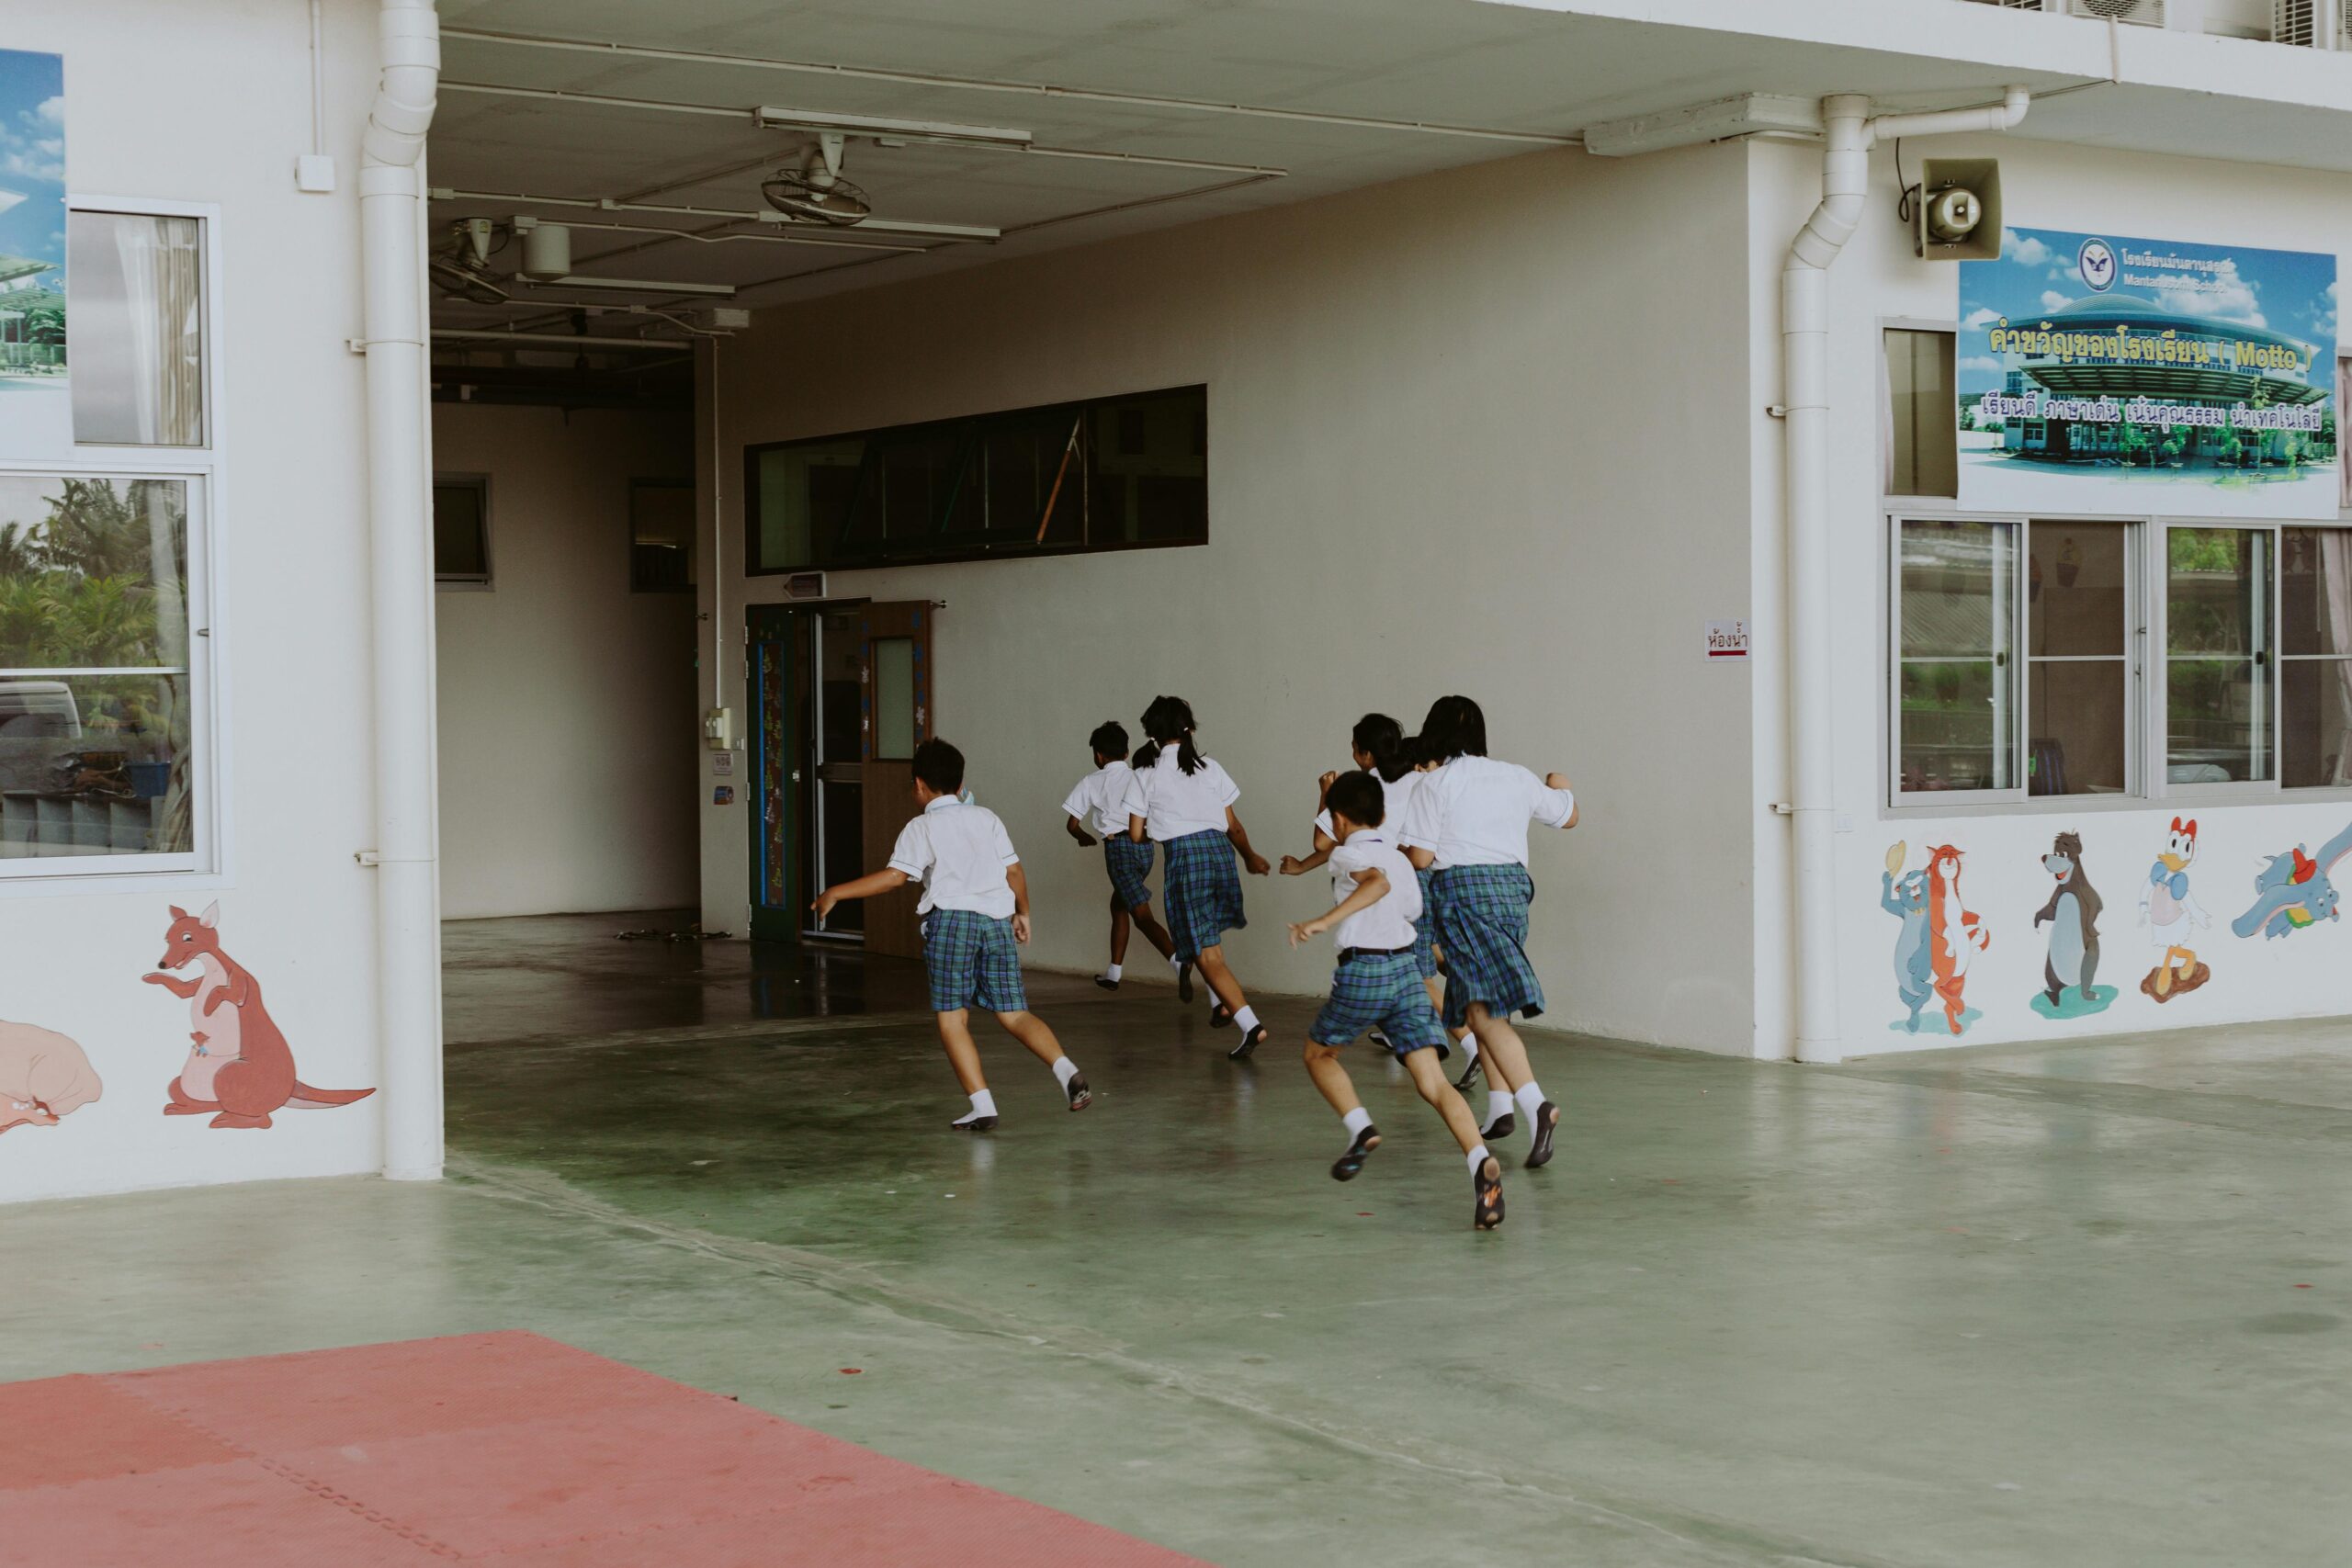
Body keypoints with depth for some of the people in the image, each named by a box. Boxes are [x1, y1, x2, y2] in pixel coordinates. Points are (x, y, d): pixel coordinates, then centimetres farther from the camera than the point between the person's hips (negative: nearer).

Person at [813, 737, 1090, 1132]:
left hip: (952, 920, -5)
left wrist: (836, 892, -4)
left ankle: (982, 1106, -9)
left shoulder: (921, 828, 4)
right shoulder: (986, 818, 18)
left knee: (952, 1020, 1)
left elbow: (895, 875, -8)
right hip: (998, 920, 5)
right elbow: (1014, 870, 15)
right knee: (1014, 1014, 8)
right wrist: (1023, 913, 31)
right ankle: (1068, 1071, -14)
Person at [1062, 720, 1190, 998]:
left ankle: (1178, 960, -36)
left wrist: (1085, 838, 26)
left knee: (1143, 916, -12)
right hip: (1144, 846, 5)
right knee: (1118, 904, 26)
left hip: (1118, 847, -5)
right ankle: (1112, 973, 30)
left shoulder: (1092, 782, 7)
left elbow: (1072, 823, 6)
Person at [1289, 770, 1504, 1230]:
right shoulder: (1399, 858, 19)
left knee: (1318, 1054, 21)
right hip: (1406, 967, 6)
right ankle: (1481, 1162, -25)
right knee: (1433, 1081, -4)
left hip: (1362, 971, -6)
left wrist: (1325, 920, -31)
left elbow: (1377, 882, -24)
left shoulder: (1347, 853, -3)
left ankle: (1360, 1128, -1)